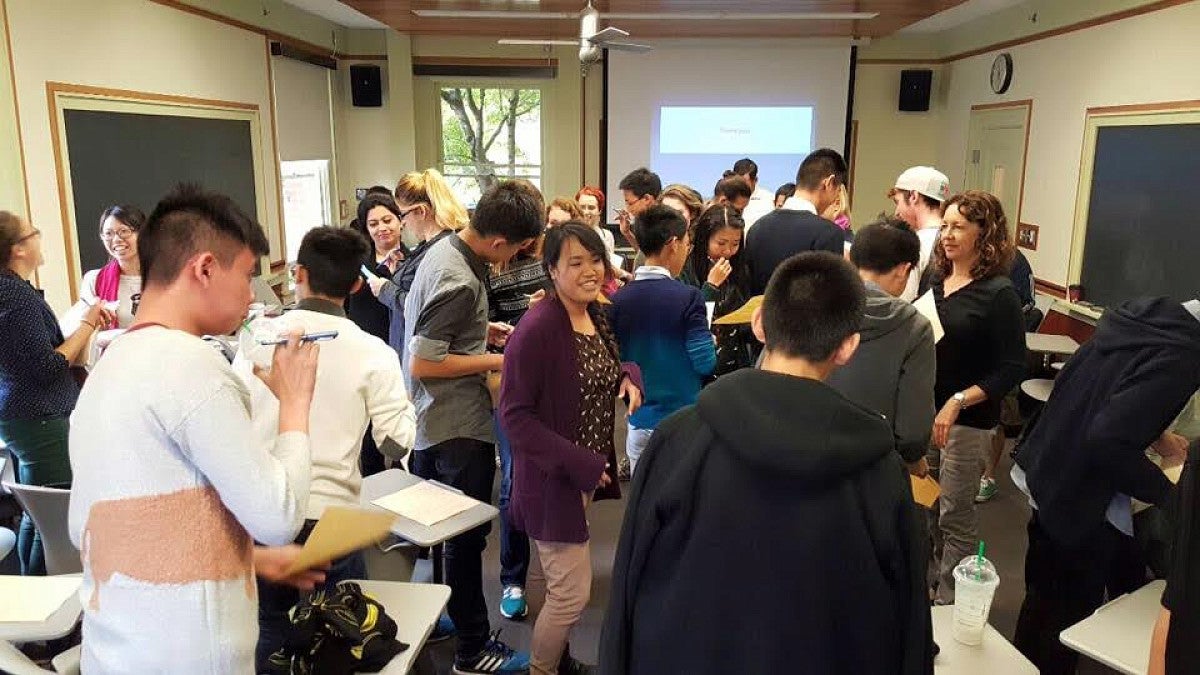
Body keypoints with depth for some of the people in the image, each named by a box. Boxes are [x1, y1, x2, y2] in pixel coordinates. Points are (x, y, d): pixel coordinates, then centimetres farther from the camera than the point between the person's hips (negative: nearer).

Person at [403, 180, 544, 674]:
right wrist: (496, 361, -17)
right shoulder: (460, 282, -25)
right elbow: (423, 364, -24)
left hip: (429, 423, 10)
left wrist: (485, 329, 9)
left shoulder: (444, 248, 3)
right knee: (467, 535, 3)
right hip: (458, 428, -10)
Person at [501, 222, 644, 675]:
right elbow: (514, 416, -22)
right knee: (573, 593, 1)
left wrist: (629, 376, -5)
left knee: (566, 586, 22)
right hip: (554, 479, -8)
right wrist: (579, 463, -24)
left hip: (590, 470, 8)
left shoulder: (596, 315, 3)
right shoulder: (537, 329, -22)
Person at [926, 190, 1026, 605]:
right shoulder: (936, 278, 4)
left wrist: (958, 402, -21)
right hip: (926, 409, 5)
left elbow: (1012, 369, -13)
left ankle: (951, 601, 23)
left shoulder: (998, 294, -12)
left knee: (955, 514, 7)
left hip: (969, 420, -5)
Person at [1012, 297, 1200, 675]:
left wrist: (1157, 437, 15)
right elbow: (1108, 443, -32)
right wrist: (1168, 491, -17)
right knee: (1065, 613, 10)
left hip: (1047, 472, 9)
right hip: (1079, 501, -9)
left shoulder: (1145, 314, 0)